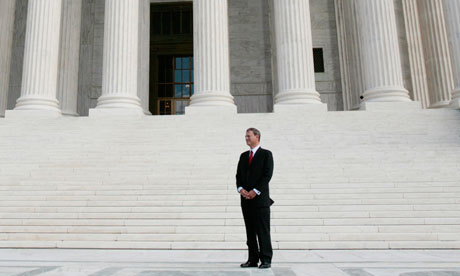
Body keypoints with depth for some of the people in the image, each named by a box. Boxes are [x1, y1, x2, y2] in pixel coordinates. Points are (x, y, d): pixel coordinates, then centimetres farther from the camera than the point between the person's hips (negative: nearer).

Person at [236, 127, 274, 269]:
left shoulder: (266, 154, 1)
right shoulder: (243, 155, 17)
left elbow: (267, 175, -8)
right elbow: (238, 175, 13)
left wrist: (255, 191, -15)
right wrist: (241, 189, -6)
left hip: (260, 198, -5)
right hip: (246, 199, 5)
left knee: (263, 230, -3)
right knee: (250, 231, 8)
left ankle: (266, 259, 6)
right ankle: (253, 260, 16)